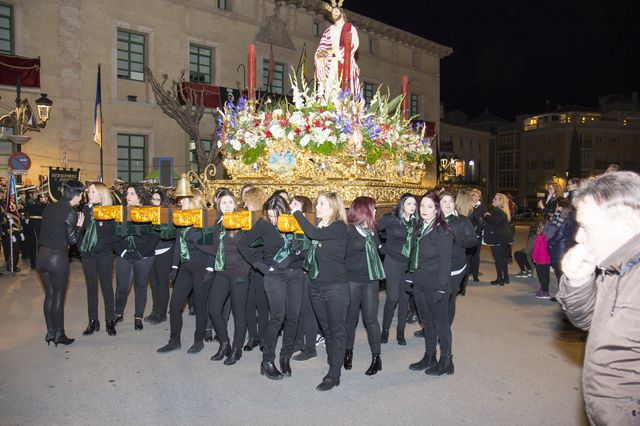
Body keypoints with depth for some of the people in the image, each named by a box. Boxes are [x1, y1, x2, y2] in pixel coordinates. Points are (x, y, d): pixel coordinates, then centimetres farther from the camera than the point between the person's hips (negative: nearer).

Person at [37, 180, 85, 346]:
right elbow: (72, 239, -13)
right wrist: (79, 225, 1)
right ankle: (59, 335, 15)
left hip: (42, 256, 7)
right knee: (58, 297, 5)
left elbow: (48, 229, 13)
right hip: (58, 258, -6)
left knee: (49, 295, 16)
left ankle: (50, 332, 24)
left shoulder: (49, 208, 6)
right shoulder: (71, 213, -15)